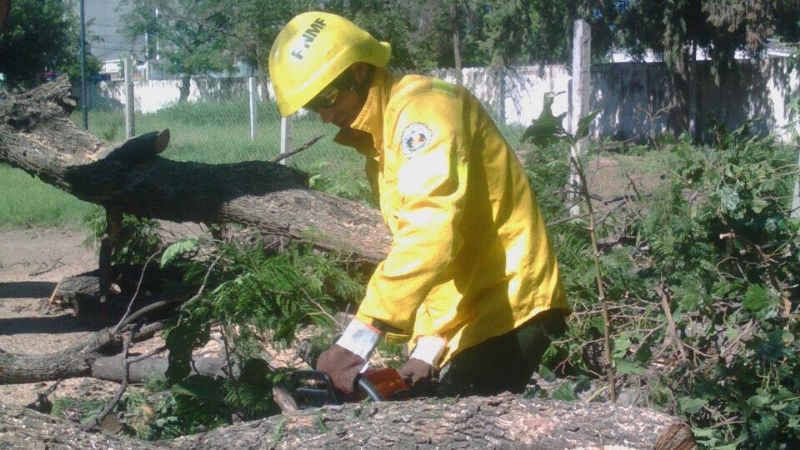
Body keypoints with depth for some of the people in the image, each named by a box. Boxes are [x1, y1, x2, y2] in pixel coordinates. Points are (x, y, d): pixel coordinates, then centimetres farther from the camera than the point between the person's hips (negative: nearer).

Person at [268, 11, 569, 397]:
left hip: (506, 307, -10)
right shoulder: (379, 147, 17)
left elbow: (431, 231, -28)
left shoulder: (422, 108, -14)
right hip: (470, 314, 10)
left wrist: (359, 338, -34)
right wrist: (429, 345, 1)